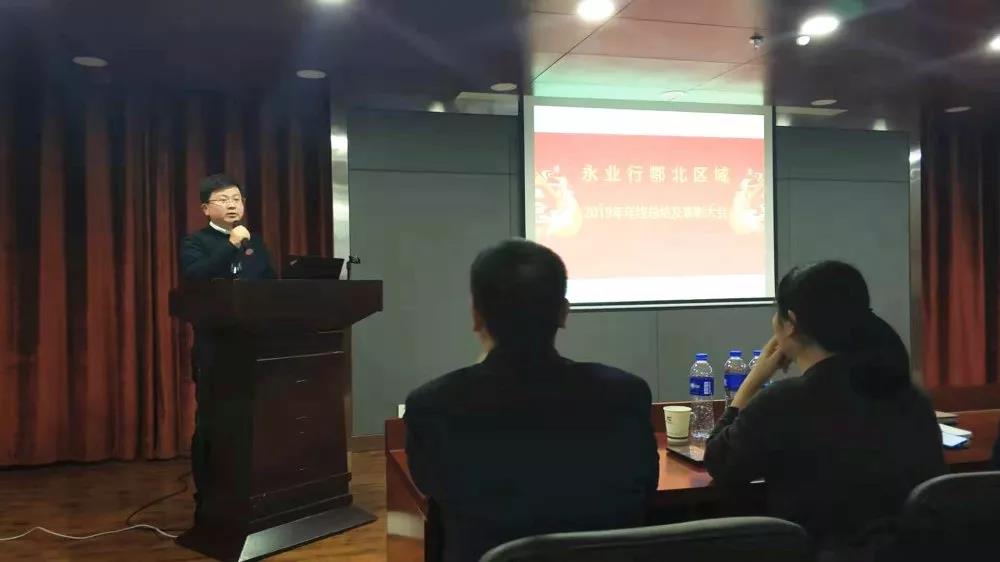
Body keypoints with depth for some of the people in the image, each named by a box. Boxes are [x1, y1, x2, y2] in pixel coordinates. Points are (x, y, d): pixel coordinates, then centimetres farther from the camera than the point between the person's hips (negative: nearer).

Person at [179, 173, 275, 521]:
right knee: (210, 425, 2)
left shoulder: (255, 243, 16)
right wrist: (230, 245, -23)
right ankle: (207, 501, 14)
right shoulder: (195, 242, 1)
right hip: (215, 347, -4)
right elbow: (193, 278, -19)